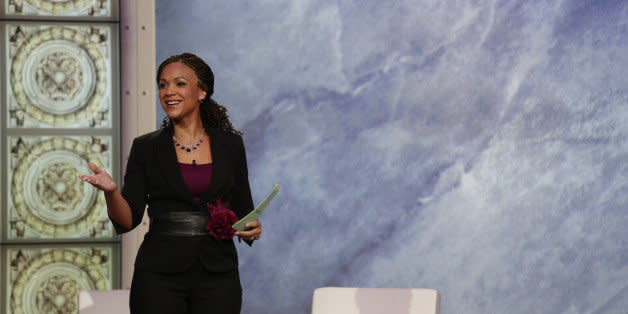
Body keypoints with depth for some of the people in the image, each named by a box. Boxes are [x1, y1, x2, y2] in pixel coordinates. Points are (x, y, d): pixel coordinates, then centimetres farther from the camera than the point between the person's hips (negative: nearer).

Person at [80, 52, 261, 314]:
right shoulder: (146, 148, 5)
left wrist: (252, 229, -7)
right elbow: (127, 220, -2)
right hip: (159, 276, -1)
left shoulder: (230, 145, 8)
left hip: (217, 275, 1)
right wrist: (111, 191, -22)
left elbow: (243, 211, 15)